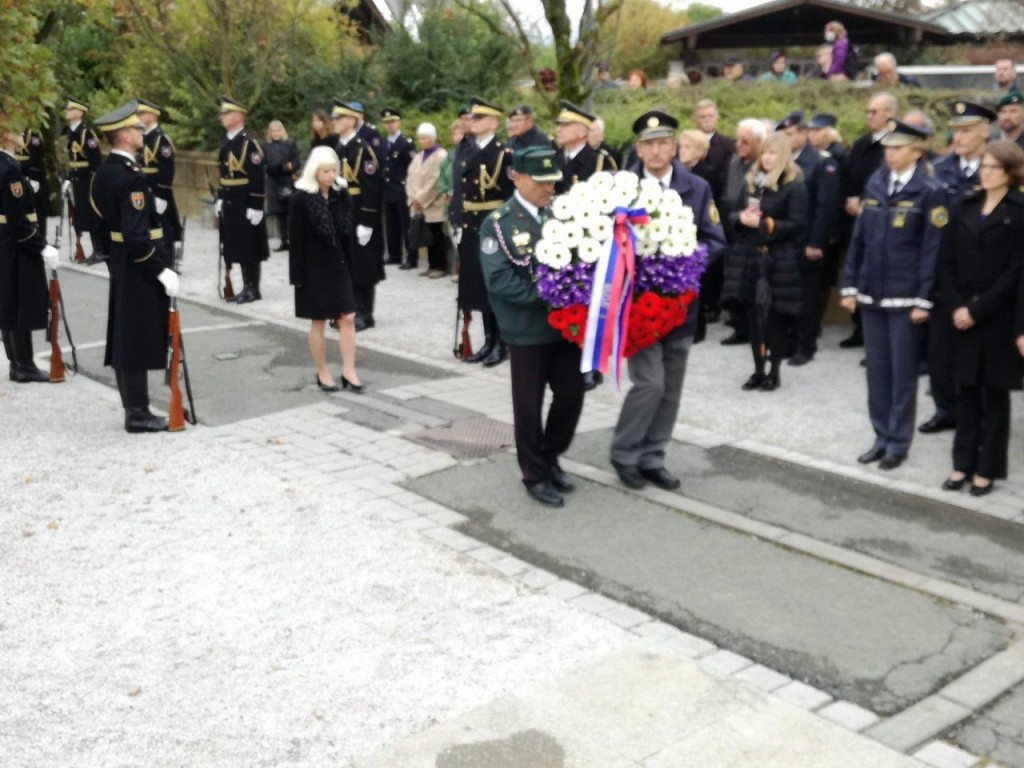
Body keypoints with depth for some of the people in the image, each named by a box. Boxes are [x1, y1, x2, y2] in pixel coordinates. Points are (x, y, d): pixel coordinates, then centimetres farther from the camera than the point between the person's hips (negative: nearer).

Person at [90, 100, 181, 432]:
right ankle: (138, 414, 2)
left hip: (121, 264, 10)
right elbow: (136, 236, -26)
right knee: (139, 339, -4)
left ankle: (132, 407, 23)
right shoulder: (131, 176, -21)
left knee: (124, 337, 13)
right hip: (139, 268, -10)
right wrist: (162, 270, -22)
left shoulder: (105, 171, 10)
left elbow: (100, 218, 16)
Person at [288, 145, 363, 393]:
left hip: (338, 266, 5)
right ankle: (322, 373, 17)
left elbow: (347, 233, 9)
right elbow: (296, 240, -12)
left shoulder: (341, 194, 2)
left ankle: (348, 371, 7)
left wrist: (350, 265, 7)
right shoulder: (300, 198, -12)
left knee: (347, 318, 1)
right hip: (314, 268, -5)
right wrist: (298, 275, -14)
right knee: (318, 322, 6)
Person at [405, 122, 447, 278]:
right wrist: (413, 197, -3)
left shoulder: (441, 156, -8)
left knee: (436, 236, -3)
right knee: (428, 236, 8)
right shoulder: (418, 157, 16)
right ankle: (432, 265, 15)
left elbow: (436, 181, -15)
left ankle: (439, 267, 4)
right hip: (419, 205, 7)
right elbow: (411, 178, 12)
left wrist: (421, 198, -14)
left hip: (433, 205, -7)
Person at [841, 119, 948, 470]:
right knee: (877, 368, 11)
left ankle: (898, 442, 14)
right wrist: (850, 285, 7)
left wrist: (923, 300, -13)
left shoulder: (929, 192, -7)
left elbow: (932, 249, -10)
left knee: (902, 370, 4)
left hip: (903, 297, -5)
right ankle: (882, 436, 21)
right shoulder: (875, 184, 8)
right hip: (871, 293, 5)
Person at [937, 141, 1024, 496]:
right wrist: (955, 306, -7)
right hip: (962, 315, 4)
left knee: (994, 393, 5)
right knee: (966, 391, 8)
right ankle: (963, 463, 16)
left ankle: (988, 469, 13)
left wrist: (977, 310, -14)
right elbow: (947, 261, 6)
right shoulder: (964, 208, 9)